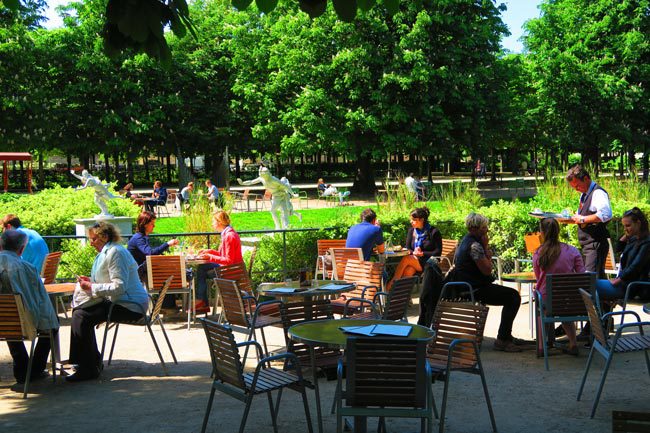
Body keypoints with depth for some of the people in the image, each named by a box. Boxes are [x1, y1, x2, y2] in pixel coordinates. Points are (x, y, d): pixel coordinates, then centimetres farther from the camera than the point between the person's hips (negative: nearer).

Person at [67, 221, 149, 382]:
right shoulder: (106, 252, 18)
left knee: (82, 317, -18)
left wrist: (92, 287, -17)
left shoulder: (115, 252, -15)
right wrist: (91, 281, 12)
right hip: (118, 302, 11)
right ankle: (93, 361, 13)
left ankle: (88, 369, -12)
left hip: (130, 306, -11)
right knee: (79, 313, 8)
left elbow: (119, 286, -22)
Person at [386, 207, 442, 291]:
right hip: (414, 259, 4)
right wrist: (413, 252, -10)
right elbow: (407, 248, 13)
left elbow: (438, 252, -4)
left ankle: (392, 282, -26)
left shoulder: (434, 232, -2)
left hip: (428, 263, -4)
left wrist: (422, 253, -14)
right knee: (408, 271, -33)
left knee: (406, 259, -30)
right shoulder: (411, 231, 13)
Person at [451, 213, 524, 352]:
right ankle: (502, 340, -7)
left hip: (468, 287, 11)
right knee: (514, 297, -11)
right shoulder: (474, 245, -21)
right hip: (475, 290, -11)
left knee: (511, 295, 19)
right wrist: (486, 247, -12)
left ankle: (506, 336, 27)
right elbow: (487, 270, -19)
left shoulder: (465, 241, 13)